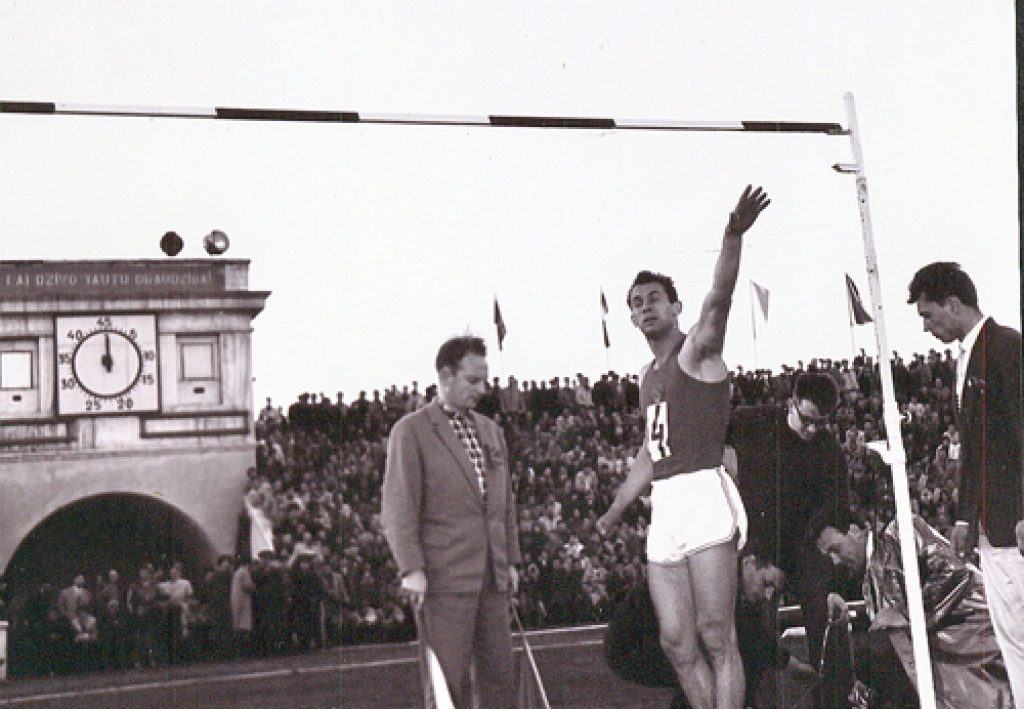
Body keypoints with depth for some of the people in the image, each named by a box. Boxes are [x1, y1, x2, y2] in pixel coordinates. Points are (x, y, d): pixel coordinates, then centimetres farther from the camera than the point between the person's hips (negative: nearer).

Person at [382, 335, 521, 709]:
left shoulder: (491, 431, 17)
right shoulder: (411, 430, -3)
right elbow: (398, 508, -8)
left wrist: (512, 559, 17)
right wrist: (411, 568, -14)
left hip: (492, 576, 6)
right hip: (445, 577, -6)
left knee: (500, 671, 8)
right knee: (449, 677, -4)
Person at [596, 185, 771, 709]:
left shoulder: (696, 350, 0)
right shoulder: (648, 376, 22)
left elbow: (718, 301, -21)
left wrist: (733, 237, -39)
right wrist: (613, 513, 35)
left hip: (703, 494, -8)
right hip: (664, 508, 8)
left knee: (715, 636, -9)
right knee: (676, 641, 5)